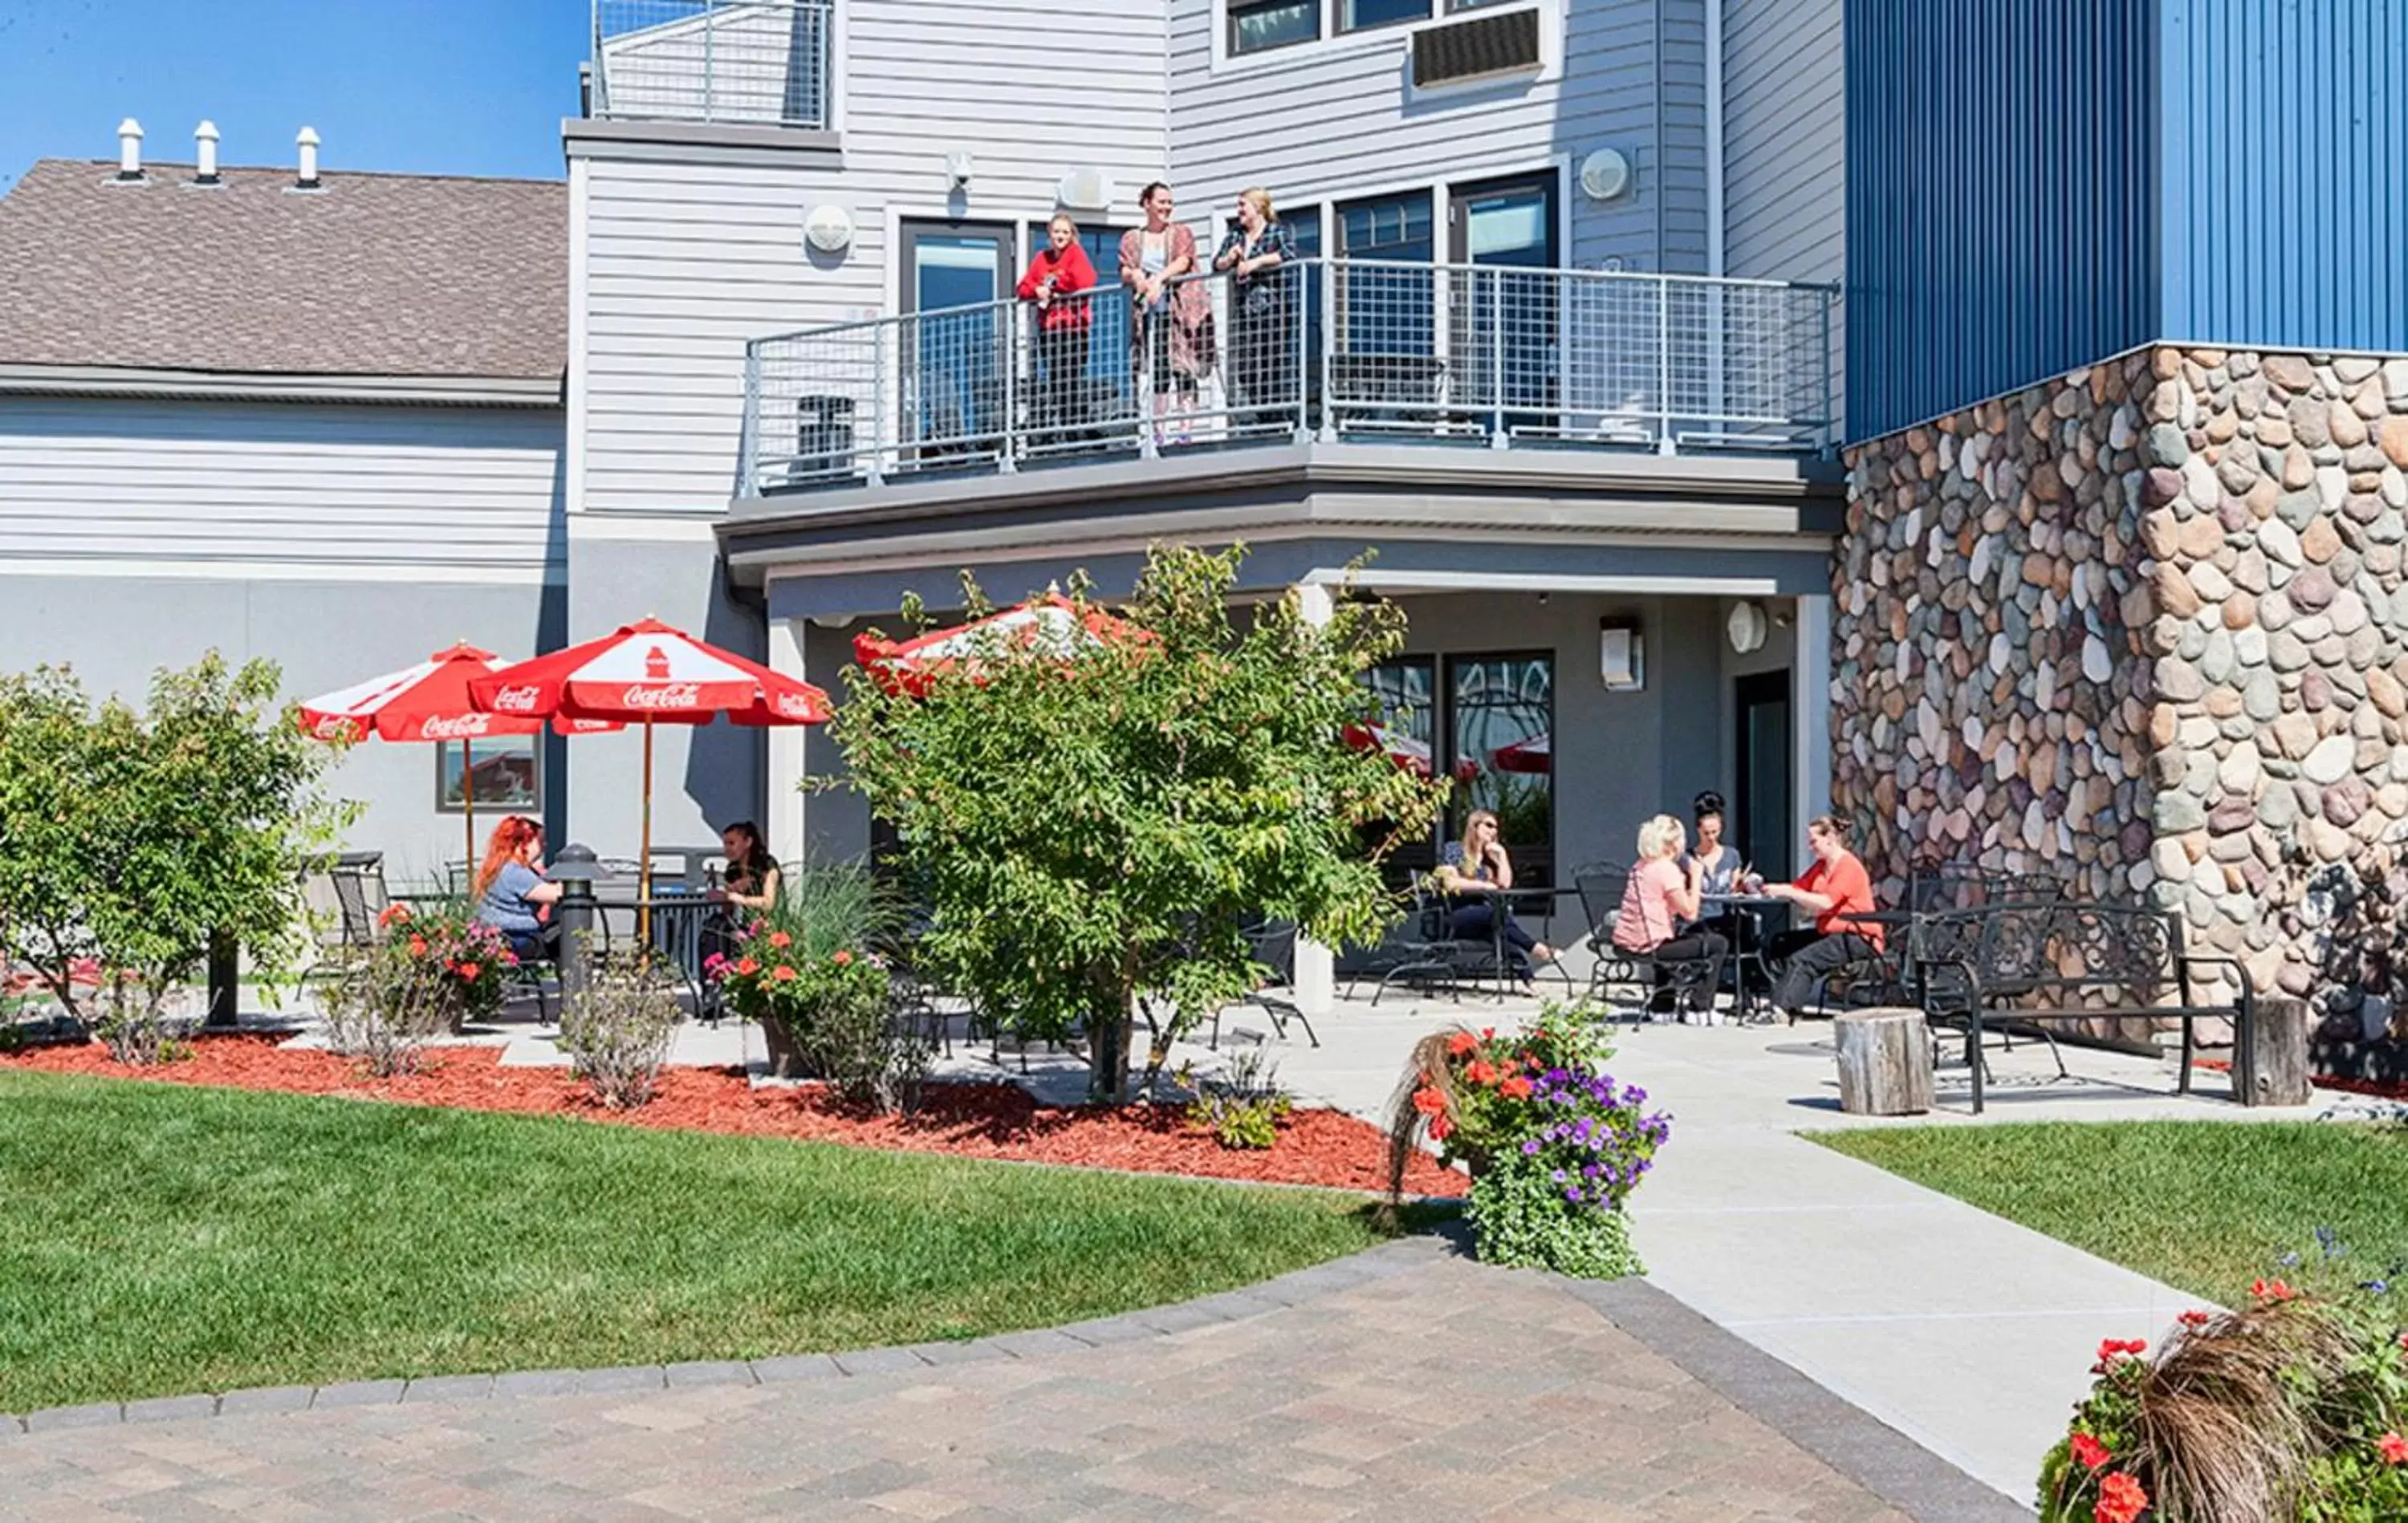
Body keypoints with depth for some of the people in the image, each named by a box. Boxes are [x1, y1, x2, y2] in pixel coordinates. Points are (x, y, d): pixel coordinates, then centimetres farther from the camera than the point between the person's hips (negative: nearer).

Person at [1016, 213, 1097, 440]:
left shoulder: (1076, 254, 2)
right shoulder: (1041, 258, 15)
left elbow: (1084, 283, -13)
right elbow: (1024, 288, 12)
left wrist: (1052, 285, -3)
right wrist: (1037, 290, -11)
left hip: (1073, 325, -4)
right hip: (1048, 327, 4)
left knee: (1073, 379, -7)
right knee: (1053, 380, 4)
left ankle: (1077, 427, -7)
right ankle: (1053, 430, 4)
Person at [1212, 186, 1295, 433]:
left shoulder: (1277, 231, 2)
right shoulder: (1235, 235, 18)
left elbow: (1289, 252, -16)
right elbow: (1217, 263, 14)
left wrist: (1257, 261, -18)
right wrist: (1228, 259, -8)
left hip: (1271, 308, -6)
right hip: (1243, 311, 6)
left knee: (1275, 365, -10)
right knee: (1243, 368, 3)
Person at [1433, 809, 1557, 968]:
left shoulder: (1488, 858, 21)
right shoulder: (1454, 849, 3)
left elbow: (1505, 884, 9)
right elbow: (1451, 883, -11)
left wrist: (1502, 854, 7)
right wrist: (1484, 886, -10)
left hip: (1481, 917, 5)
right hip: (1453, 917, -5)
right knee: (1497, 912, -36)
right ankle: (1534, 947, -42)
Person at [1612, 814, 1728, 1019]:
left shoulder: (1640, 866, 11)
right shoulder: (1668, 869, -15)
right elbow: (1690, 913, -16)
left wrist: (1686, 886, 12)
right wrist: (1695, 878, -9)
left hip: (1625, 942, 9)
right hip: (1649, 946, -9)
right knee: (1719, 944, 3)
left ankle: (1661, 1006, 43)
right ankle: (1700, 1009, 8)